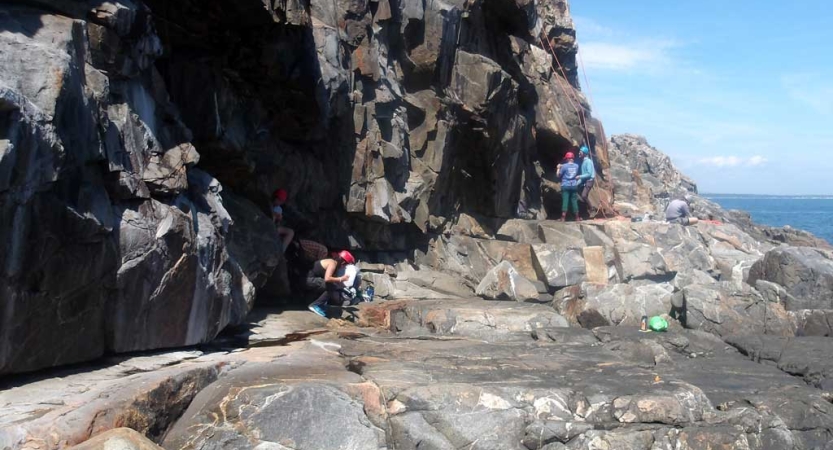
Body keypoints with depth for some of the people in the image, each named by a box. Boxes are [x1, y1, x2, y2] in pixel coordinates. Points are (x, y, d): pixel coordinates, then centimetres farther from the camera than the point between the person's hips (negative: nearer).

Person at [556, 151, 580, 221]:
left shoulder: (564, 166, -10)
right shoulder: (576, 166, 5)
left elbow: (558, 175, -4)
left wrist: (558, 168, 11)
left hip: (565, 186, -4)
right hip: (574, 186, 4)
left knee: (565, 201, -4)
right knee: (574, 201, 9)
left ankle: (563, 218, -7)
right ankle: (577, 217, 13)